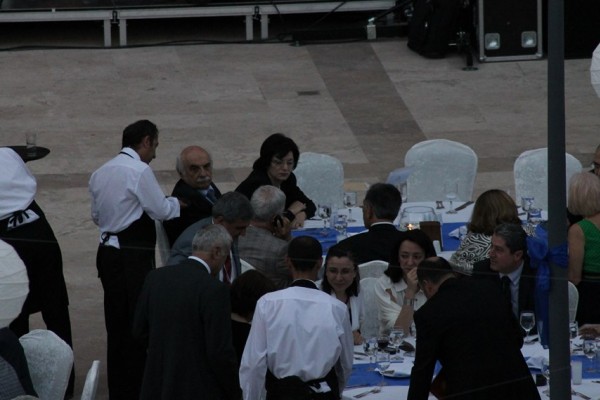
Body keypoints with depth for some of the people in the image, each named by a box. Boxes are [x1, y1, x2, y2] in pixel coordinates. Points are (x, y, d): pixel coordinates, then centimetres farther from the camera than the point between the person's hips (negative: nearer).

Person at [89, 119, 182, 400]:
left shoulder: (100, 173, 11)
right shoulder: (139, 171, -14)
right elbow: (161, 210, -11)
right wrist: (177, 203, 8)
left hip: (108, 252, 8)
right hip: (134, 258, -8)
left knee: (116, 325, 14)